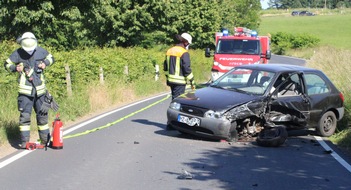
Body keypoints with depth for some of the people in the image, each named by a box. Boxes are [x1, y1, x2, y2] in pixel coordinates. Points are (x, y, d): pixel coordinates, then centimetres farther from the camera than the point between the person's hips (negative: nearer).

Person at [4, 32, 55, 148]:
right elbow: (7, 64, 6)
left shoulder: (40, 51, 0)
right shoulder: (18, 53, -6)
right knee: (25, 116, -6)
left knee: (42, 115, 10)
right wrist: (15, 68, -14)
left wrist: (45, 63, -4)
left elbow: (51, 58, 17)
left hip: (40, 89, 3)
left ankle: (45, 140, 21)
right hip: (25, 91, -3)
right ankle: (24, 141, 0)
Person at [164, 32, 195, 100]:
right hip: (179, 82, -8)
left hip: (170, 80, 8)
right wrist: (192, 82, -9)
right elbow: (187, 69, -16)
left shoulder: (169, 51, 11)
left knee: (174, 98, 18)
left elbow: (165, 67, 16)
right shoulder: (184, 53, -14)